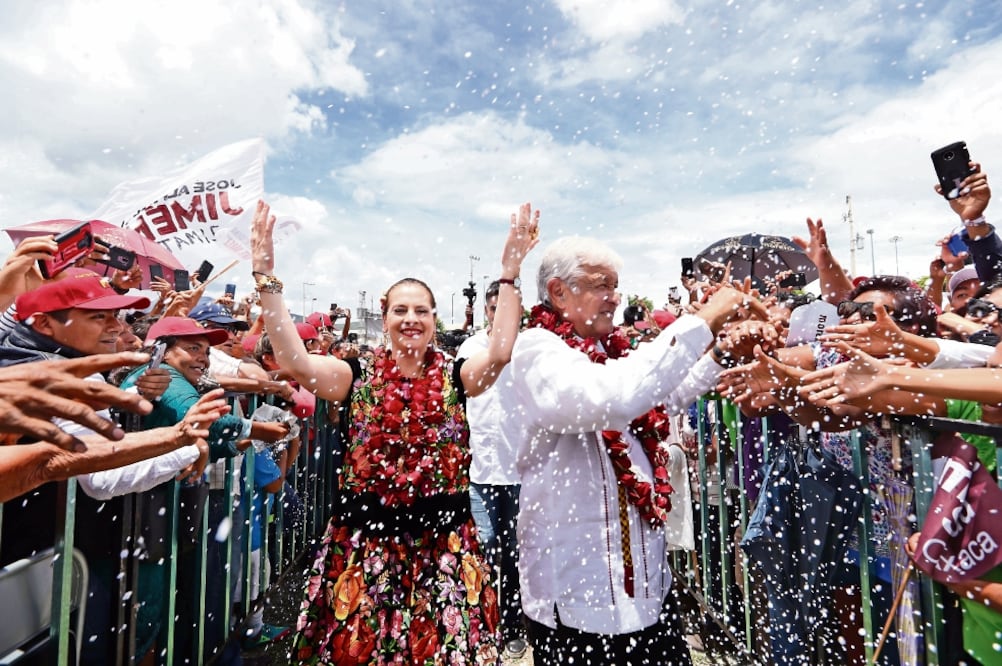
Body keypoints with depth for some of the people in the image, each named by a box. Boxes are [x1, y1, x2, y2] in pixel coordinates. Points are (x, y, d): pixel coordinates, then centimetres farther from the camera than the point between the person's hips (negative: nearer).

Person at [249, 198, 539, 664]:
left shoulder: (455, 378, -2)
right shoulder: (357, 379, -1)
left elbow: (500, 354, -20)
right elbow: (295, 362, -16)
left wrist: (509, 272, -23)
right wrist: (266, 277, -20)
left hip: (445, 543, 0)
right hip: (364, 541, 1)